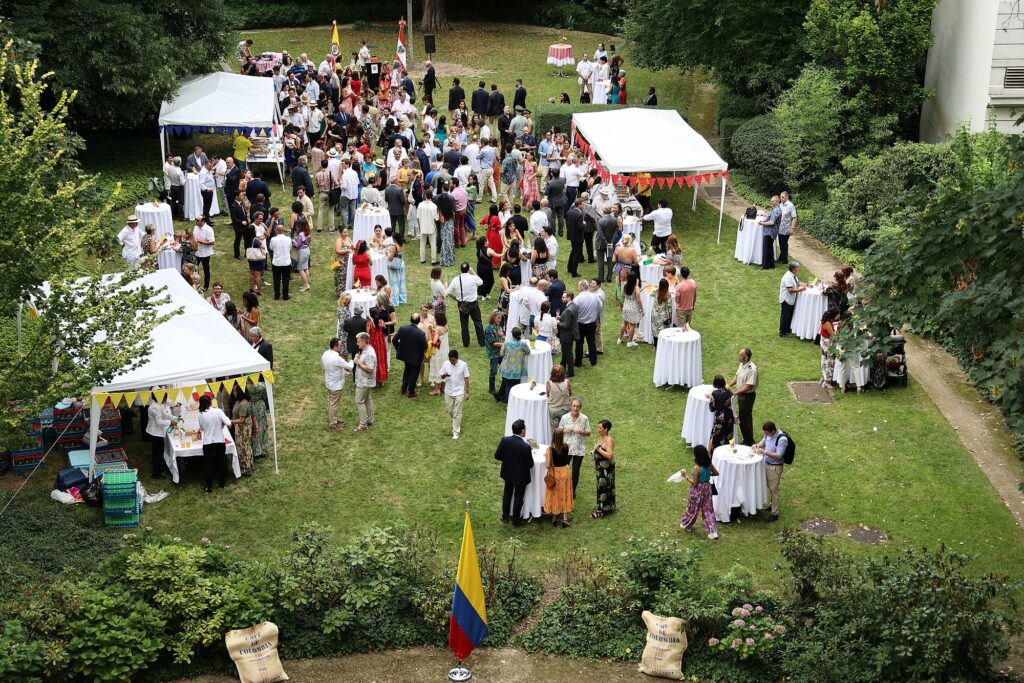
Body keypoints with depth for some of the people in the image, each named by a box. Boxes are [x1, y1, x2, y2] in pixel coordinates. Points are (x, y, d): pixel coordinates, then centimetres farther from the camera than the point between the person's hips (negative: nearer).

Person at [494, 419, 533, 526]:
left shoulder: (504, 440, -19)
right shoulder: (526, 447, -32)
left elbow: (497, 456, -8)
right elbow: (530, 465, -21)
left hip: (508, 473, 4)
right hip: (520, 476, -4)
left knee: (507, 494, 26)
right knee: (518, 497, 17)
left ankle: (505, 516, 40)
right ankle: (516, 520, 31)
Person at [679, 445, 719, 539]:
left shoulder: (697, 468, -28)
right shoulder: (709, 464, -8)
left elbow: (694, 483, -22)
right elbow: (716, 473, 6)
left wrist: (686, 476, -12)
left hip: (698, 490, -6)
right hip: (707, 488, 6)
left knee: (693, 508, 16)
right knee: (708, 509, 13)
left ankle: (686, 525, 40)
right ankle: (713, 531, 10)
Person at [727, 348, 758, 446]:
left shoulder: (752, 369, -27)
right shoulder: (742, 364, 1)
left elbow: (749, 386, -27)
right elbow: (737, 376, 12)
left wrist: (735, 393, -24)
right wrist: (728, 386, 1)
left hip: (748, 396, -9)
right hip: (741, 394, 9)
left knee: (744, 419, -1)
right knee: (746, 417, 19)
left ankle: (749, 442, 11)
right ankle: (747, 440, 31)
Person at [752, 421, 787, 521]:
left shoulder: (782, 439, -29)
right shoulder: (769, 434, -6)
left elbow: (778, 456, -28)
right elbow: (764, 441, 16)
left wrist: (764, 452, -34)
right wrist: (757, 445, -5)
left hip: (775, 467, -8)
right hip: (766, 463, 8)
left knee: (774, 489, 2)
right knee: (769, 487, 21)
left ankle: (774, 513, 12)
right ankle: (773, 505, 39)